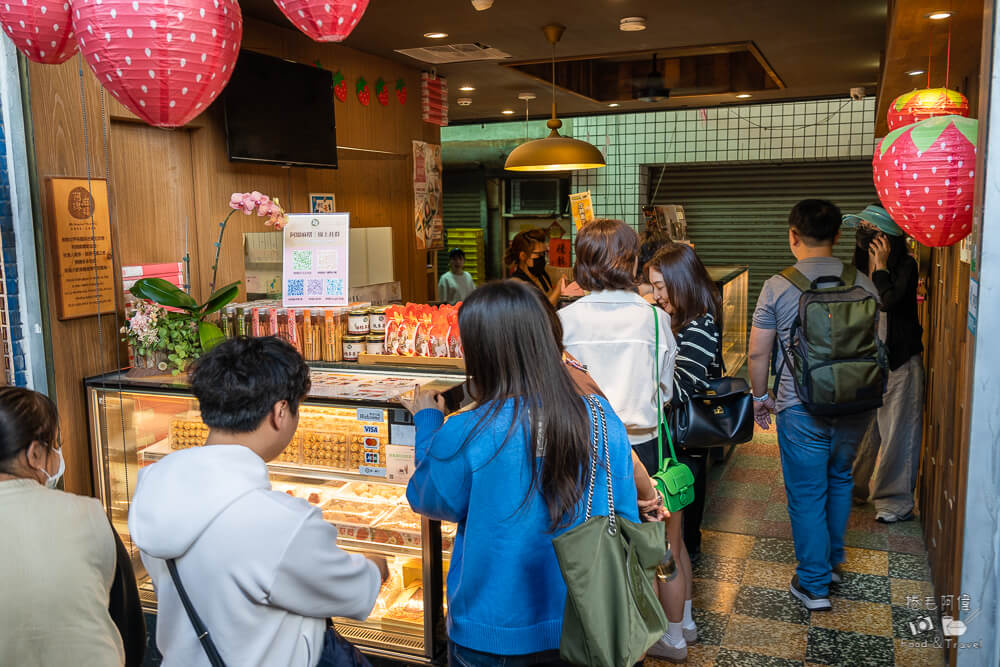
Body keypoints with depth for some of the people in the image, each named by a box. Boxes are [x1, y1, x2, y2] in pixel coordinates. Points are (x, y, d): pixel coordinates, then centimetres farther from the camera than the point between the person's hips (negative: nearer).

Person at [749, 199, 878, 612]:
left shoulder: (778, 286, -10)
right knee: (839, 478, 24)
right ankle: (833, 562, 40)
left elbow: (758, 352, -6)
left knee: (807, 494, 7)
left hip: (803, 408, -4)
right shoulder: (864, 284, 0)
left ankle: (814, 585, 15)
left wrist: (760, 396, 10)